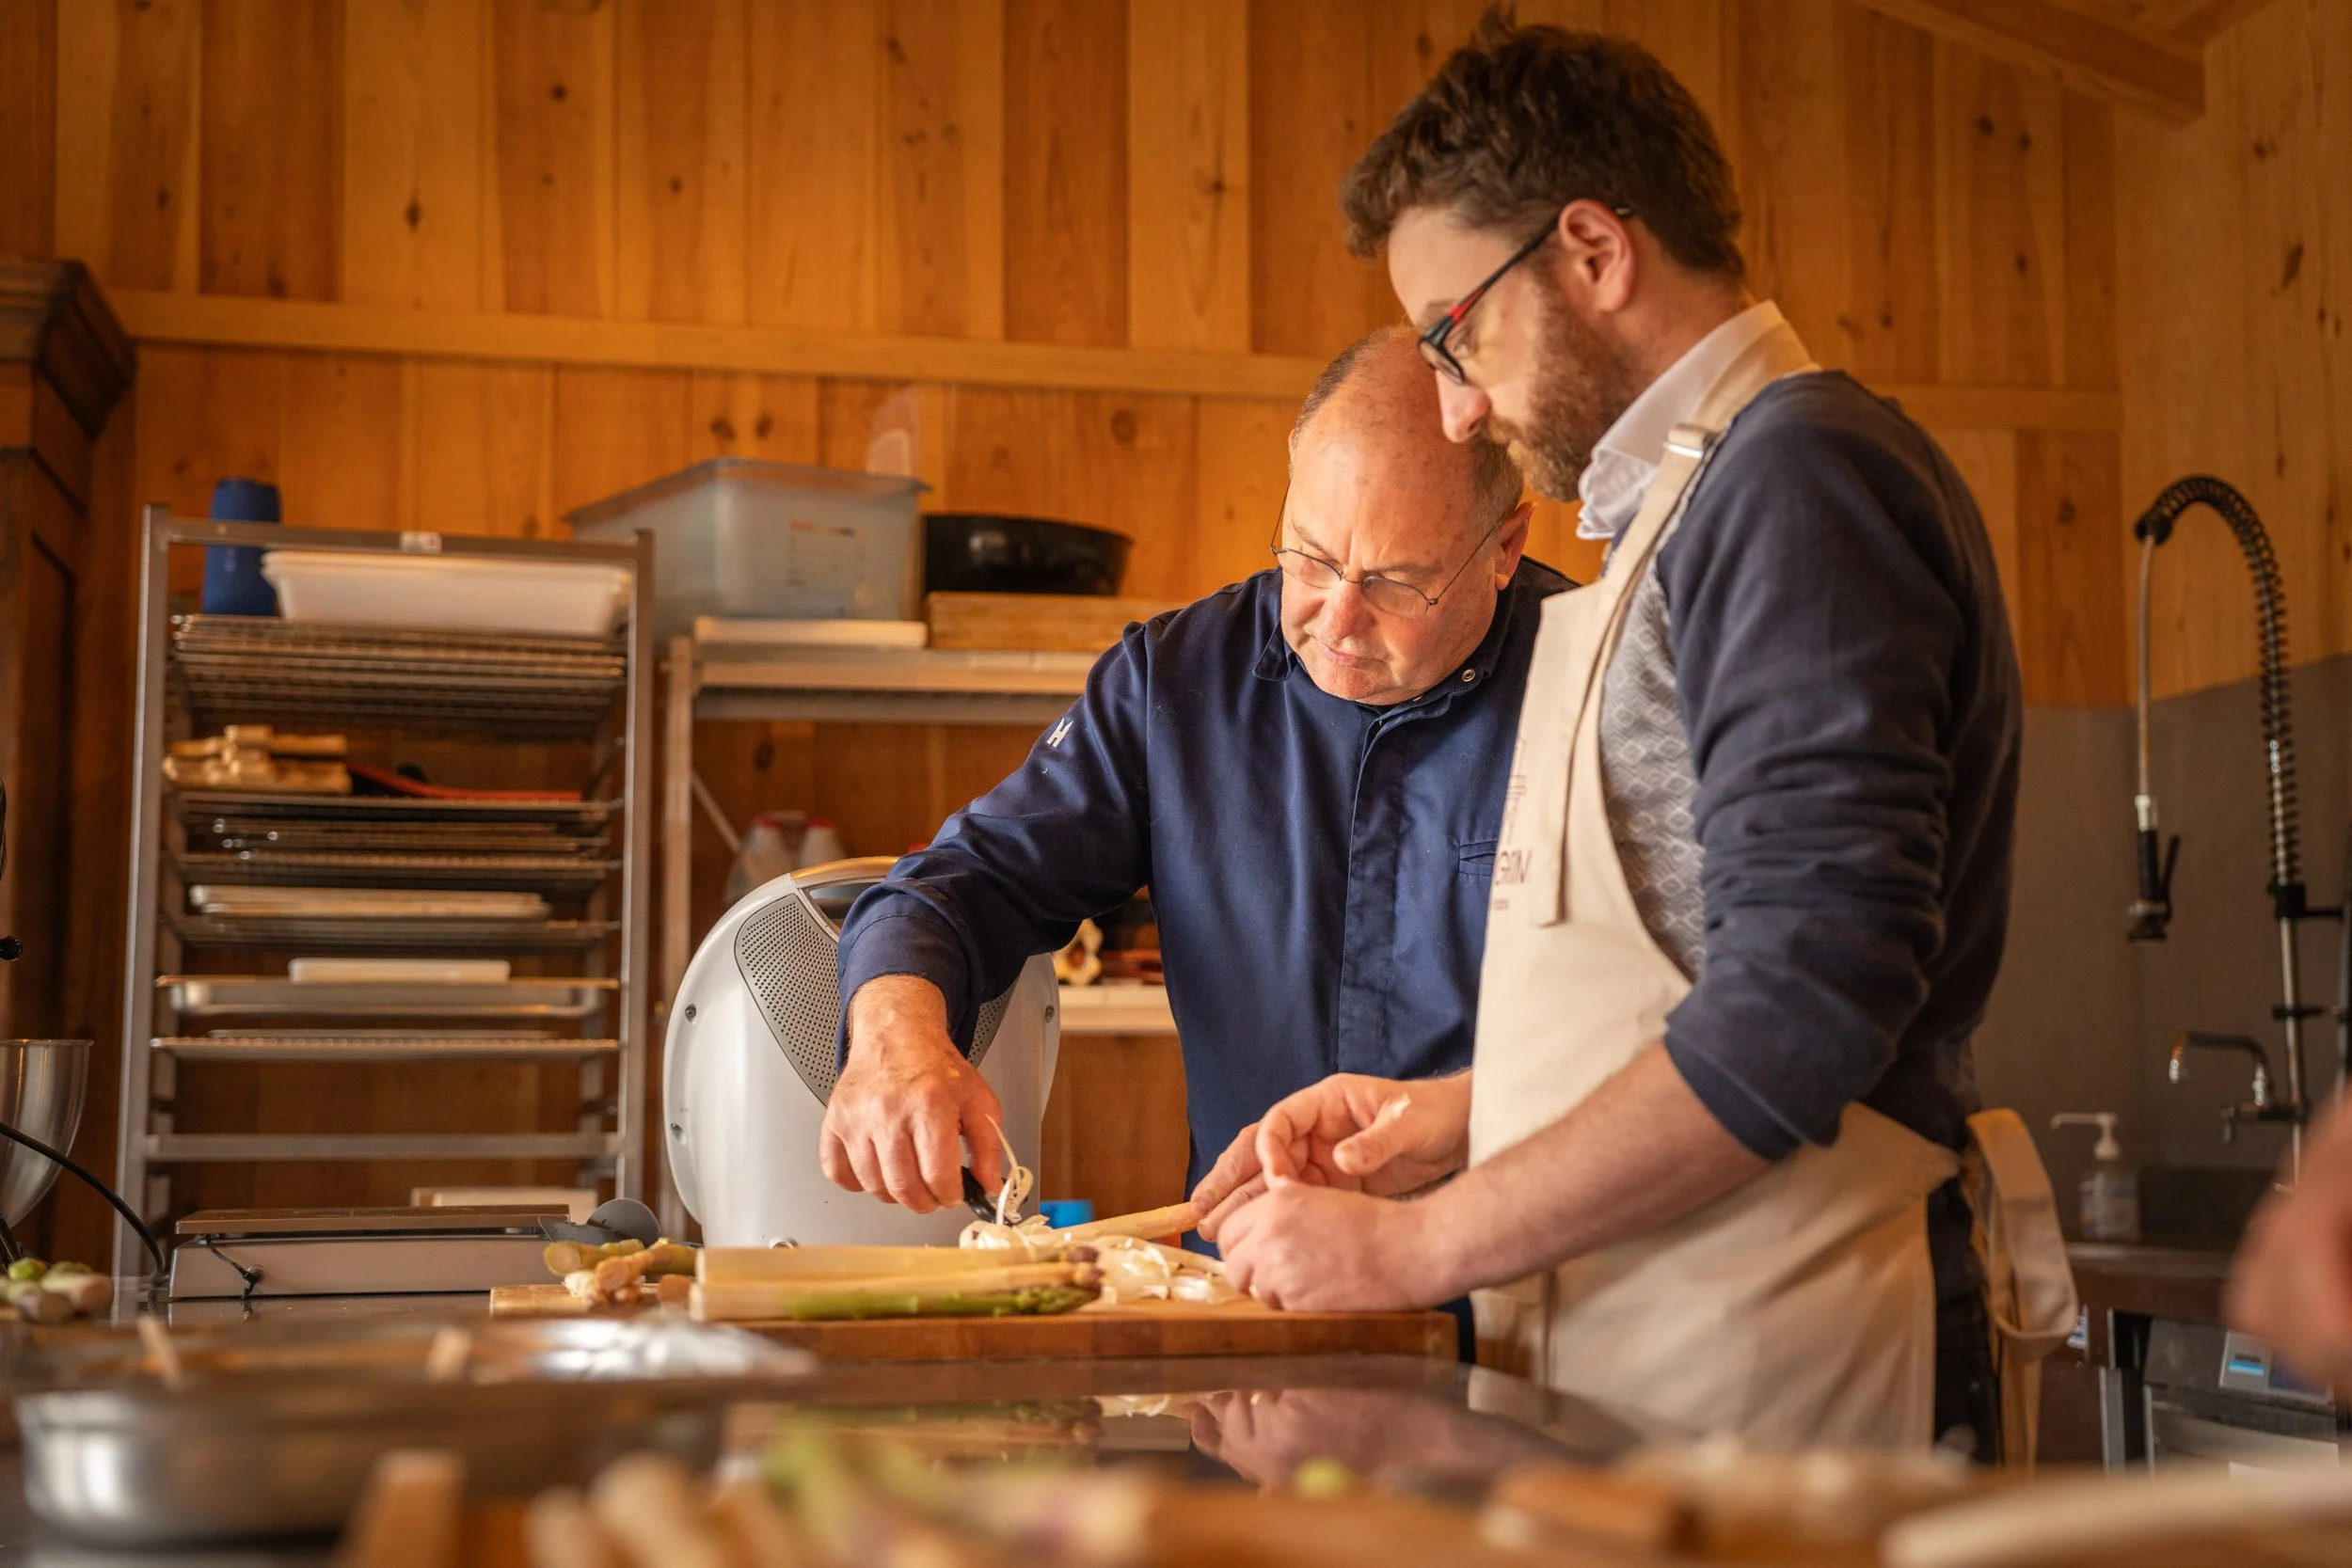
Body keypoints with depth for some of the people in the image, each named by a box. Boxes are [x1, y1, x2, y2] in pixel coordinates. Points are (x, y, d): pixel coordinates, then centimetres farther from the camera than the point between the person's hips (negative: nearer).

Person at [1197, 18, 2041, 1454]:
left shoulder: (1800, 473, -12)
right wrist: (1456, 1119, 10)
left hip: (1758, 1391, -8)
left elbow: (1805, 1006, -22)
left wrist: (1418, 1245, -16)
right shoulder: (1691, 501, 18)